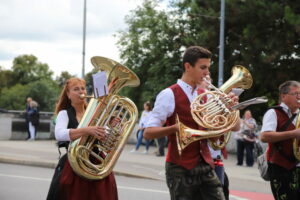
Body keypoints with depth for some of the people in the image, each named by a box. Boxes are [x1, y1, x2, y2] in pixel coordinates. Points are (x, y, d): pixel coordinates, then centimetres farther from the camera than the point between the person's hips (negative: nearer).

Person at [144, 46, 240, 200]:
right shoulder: (169, 95, -8)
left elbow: (235, 127, 12)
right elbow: (148, 133, -14)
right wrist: (175, 128, -29)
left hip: (205, 166, 6)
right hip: (181, 169, -6)